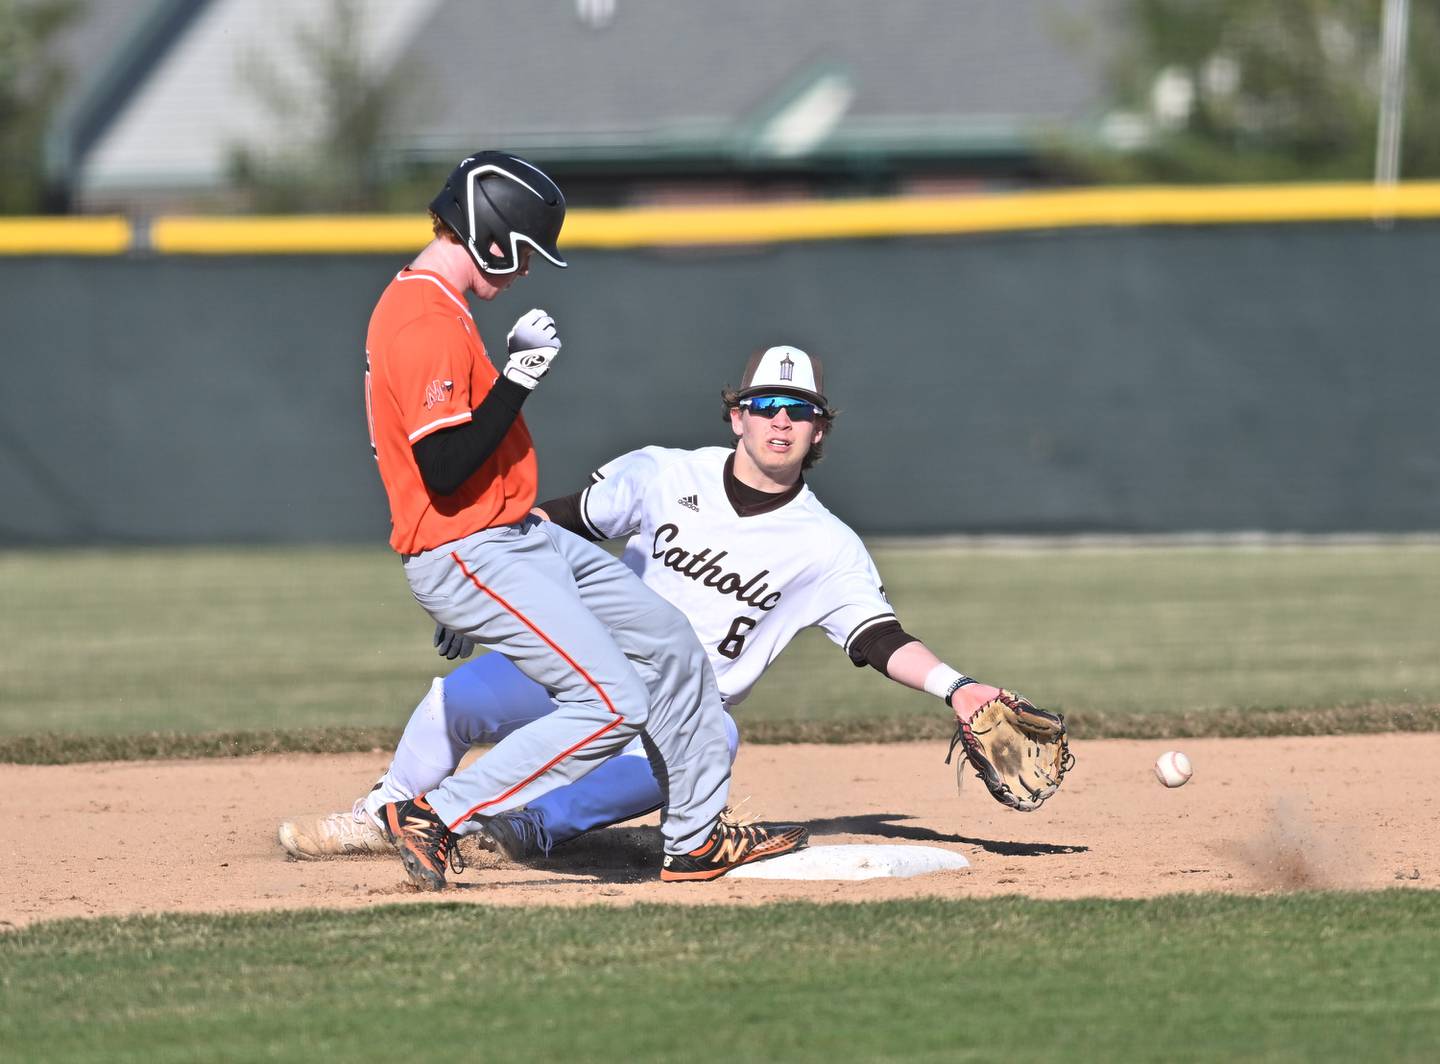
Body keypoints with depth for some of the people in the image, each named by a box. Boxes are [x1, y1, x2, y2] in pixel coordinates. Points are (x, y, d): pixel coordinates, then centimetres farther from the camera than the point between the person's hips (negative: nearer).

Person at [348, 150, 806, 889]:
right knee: (611, 704, -15)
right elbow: (444, 469, -28)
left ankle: (697, 839, 24)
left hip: (520, 540, 11)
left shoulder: (416, 306, 13)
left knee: (668, 645, 15)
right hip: (468, 557, -11)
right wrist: (520, 378, -21)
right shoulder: (428, 324, -21)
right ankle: (434, 814, -8)